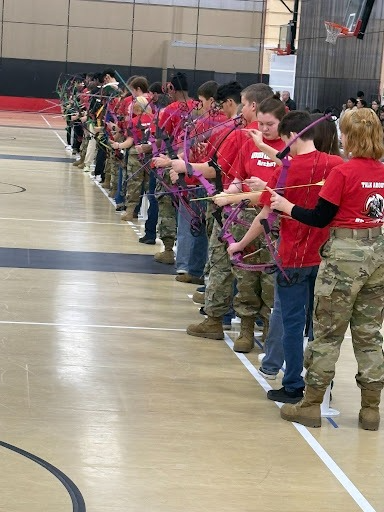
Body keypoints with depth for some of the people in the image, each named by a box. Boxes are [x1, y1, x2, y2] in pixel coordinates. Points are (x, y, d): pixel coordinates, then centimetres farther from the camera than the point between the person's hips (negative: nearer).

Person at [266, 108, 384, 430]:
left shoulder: (342, 173, -14)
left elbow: (320, 218, -10)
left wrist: (286, 207, 1)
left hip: (345, 255, -5)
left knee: (327, 333, 3)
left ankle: (311, 404, 10)